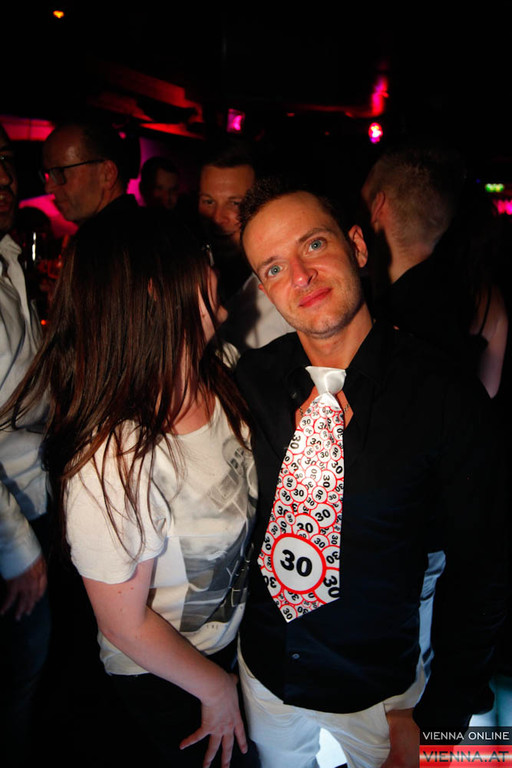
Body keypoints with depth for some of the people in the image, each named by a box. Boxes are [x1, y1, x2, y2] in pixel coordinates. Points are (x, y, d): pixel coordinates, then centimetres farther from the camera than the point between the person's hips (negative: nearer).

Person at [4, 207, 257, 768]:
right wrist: (216, 688, -7)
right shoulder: (111, 465, -37)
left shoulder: (222, 374, -16)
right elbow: (125, 625, -23)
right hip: (167, 679, -6)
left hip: (243, 632, 7)